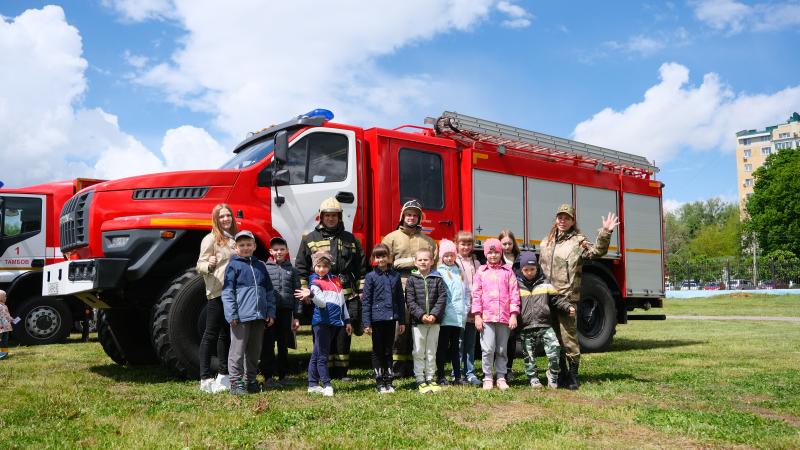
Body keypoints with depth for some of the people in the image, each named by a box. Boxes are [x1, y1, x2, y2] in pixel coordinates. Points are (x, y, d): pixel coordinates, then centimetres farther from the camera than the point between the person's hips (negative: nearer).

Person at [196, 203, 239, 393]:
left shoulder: (235, 238, 17)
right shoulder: (211, 239, -5)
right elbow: (200, 265, -10)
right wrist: (209, 265, -30)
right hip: (217, 292, -7)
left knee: (227, 334, 13)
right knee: (211, 335, -4)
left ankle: (223, 374, 22)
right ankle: (206, 379, -1)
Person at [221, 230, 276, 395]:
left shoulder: (260, 266, 14)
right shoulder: (233, 265, -1)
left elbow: (269, 290, 16)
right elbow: (227, 292, -6)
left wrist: (271, 312, 9)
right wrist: (232, 314, -13)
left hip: (259, 316, 6)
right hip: (241, 316, -5)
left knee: (254, 351, 13)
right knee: (238, 350, -2)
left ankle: (250, 380, 23)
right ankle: (236, 382, 4)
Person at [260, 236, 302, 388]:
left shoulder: (292, 270, 10)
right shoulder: (264, 268, 3)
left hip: (286, 311, 2)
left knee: (284, 344, 10)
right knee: (268, 344, 1)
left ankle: (283, 375, 20)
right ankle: (268, 377, 7)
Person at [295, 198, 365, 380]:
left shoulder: (350, 239, 14)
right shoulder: (310, 239, 8)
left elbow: (361, 269, 15)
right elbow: (301, 268, 6)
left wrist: (361, 292, 9)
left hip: (346, 296, 2)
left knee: (343, 333, 3)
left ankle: (341, 371, 12)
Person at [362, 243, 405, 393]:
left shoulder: (395, 276, 6)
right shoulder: (371, 277, -3)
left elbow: (400, 299, 9)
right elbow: (366, 301, -4)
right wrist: (367, 323, -8)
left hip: (391, 318, 3)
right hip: (377, 318, -3)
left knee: (388, 351, 11)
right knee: (378, 351, 7)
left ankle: (389, 381, 19)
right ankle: (379, 382, 15)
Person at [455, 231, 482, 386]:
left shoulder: (476, 263, 14)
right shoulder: (453, 262, 0)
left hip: (473, 310, 4)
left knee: (471, 343, 9)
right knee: (459, 342, 1)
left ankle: (470, 373, 15)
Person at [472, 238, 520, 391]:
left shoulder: (508, 272, 8)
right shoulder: (481, 272, 7)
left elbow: (514, 293, 4)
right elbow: (476, 294, 4)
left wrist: (514, 315, -2)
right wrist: (477, 315, -3)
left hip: (505, 317, 1)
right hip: (486, 317, -1)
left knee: (501, 350, 9)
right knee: (488, 349, -4)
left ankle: (501, 378, 18)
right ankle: (487, 378, 7)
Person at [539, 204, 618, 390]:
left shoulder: (578, 242, -1)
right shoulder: (546, 242, 16)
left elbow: (597, 250, -17)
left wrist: (605, 233, -31)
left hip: (567, 297, -6)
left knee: (569, 337, -5)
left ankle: (573, 376, 6)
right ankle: (561, 373, 24)